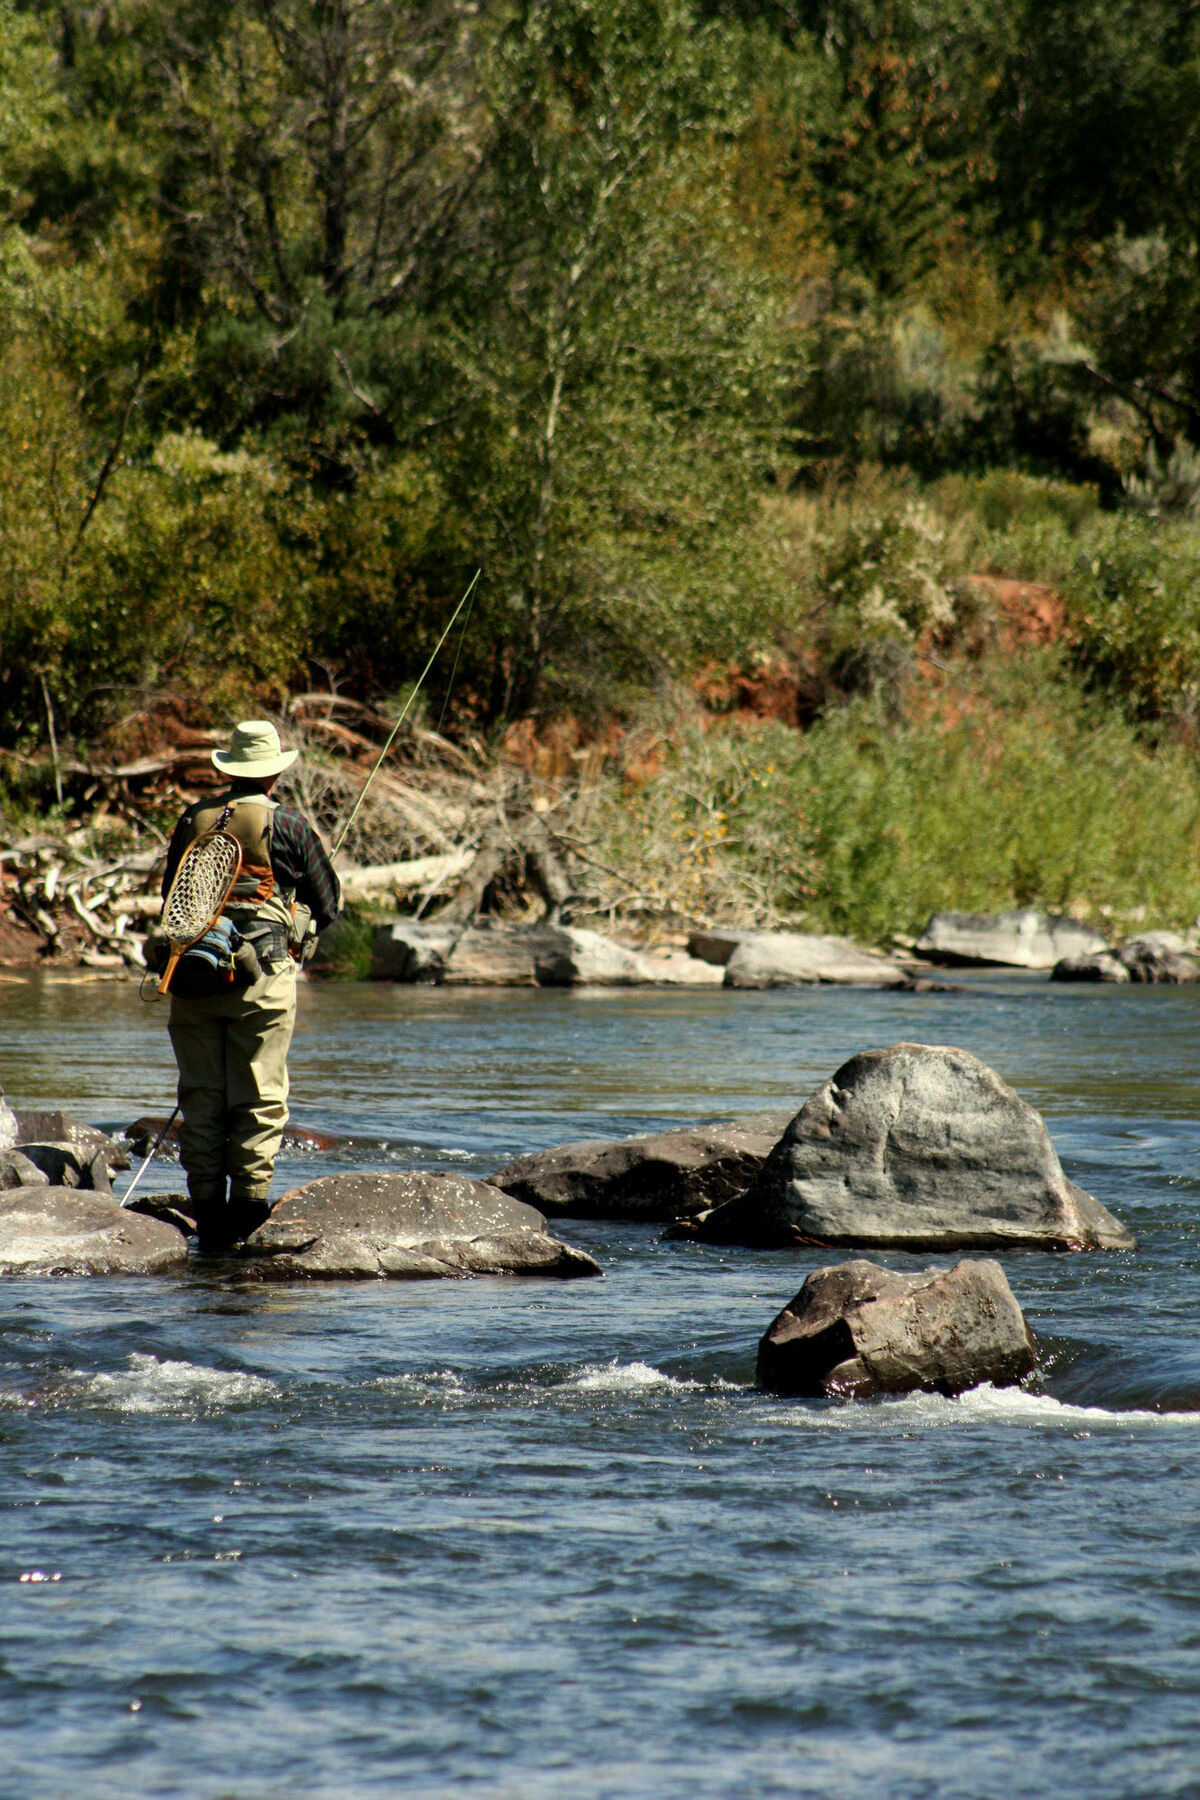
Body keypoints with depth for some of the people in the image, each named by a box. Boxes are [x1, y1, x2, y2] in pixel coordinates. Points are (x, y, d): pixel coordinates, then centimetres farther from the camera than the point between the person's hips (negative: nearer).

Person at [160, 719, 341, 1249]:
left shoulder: (193, 819, 9)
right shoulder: (287, 825, -1)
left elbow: (169, 894, 19)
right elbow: (328, 905, 6)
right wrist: (297, 926, 26)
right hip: (263, 971, -3)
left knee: (201, 1094, 7)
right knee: (259, 1096, 0)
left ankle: (205, 1207, 6)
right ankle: (250, 1198, -5)